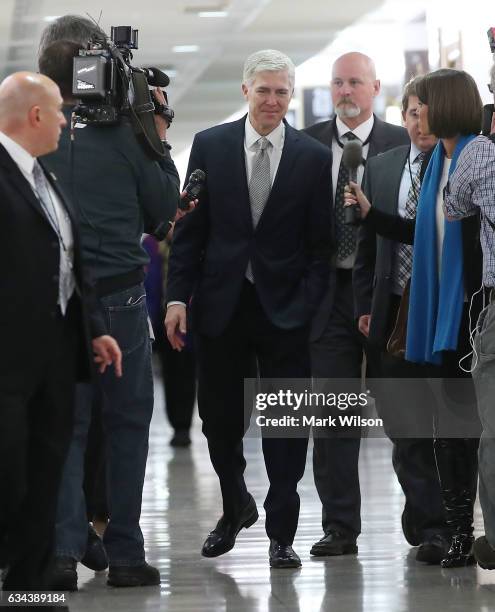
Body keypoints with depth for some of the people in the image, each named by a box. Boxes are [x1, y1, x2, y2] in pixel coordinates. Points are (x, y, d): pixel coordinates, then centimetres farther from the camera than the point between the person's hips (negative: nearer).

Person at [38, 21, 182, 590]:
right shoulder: (122, 133, -7)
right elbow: (163, 211, 2)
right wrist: (159, 141, 11)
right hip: (119, 296, -1)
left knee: (64, 424, 8)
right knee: (127, 421, 10)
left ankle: (63, 548, -6)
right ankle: (124, 554, 10)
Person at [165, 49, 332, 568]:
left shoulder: (313, 157, 1)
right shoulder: (210, 146, 3)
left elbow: (320, 243, 1)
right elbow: (189, 228, 3)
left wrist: (308, 305, -8)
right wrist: (178, 295, -4)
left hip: (285, 309, -1)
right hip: (221, 305, 1)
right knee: (218, 418, 9)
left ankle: (281, 534, 9)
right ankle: (236, 508, 33)